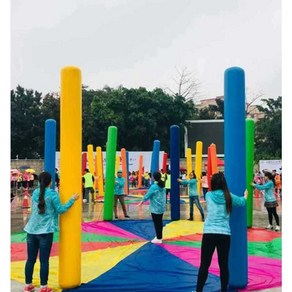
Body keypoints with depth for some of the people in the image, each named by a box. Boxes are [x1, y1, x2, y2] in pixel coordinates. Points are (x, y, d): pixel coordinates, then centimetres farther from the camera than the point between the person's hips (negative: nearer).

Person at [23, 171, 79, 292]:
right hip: (45, 231, -5)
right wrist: (72, 200, 0)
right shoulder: (52, 193, -9)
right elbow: (60, 210, -7)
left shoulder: (35, 192, 9)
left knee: (30, 259, 13)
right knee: (44, 260, 2)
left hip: (31, 230, 6)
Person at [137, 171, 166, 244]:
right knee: (160, 222, 15)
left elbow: (148, 195, -12)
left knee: (156, 223, 1)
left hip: (155, 208, -7)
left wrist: (142, 202, 2)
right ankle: (159, 236, 25)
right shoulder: (162, 186, 5)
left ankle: (158, 238, 7)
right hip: (162, 207, 7)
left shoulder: (154, 186, -18)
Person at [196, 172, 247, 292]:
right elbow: (242, 202, 20)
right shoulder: (228, 197, 4)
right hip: (225, 234, 1)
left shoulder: (208, 195, 5)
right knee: (223, 265, 9)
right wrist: (245, 195, 43)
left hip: (209, 233, 0)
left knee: (204, 264, 5)